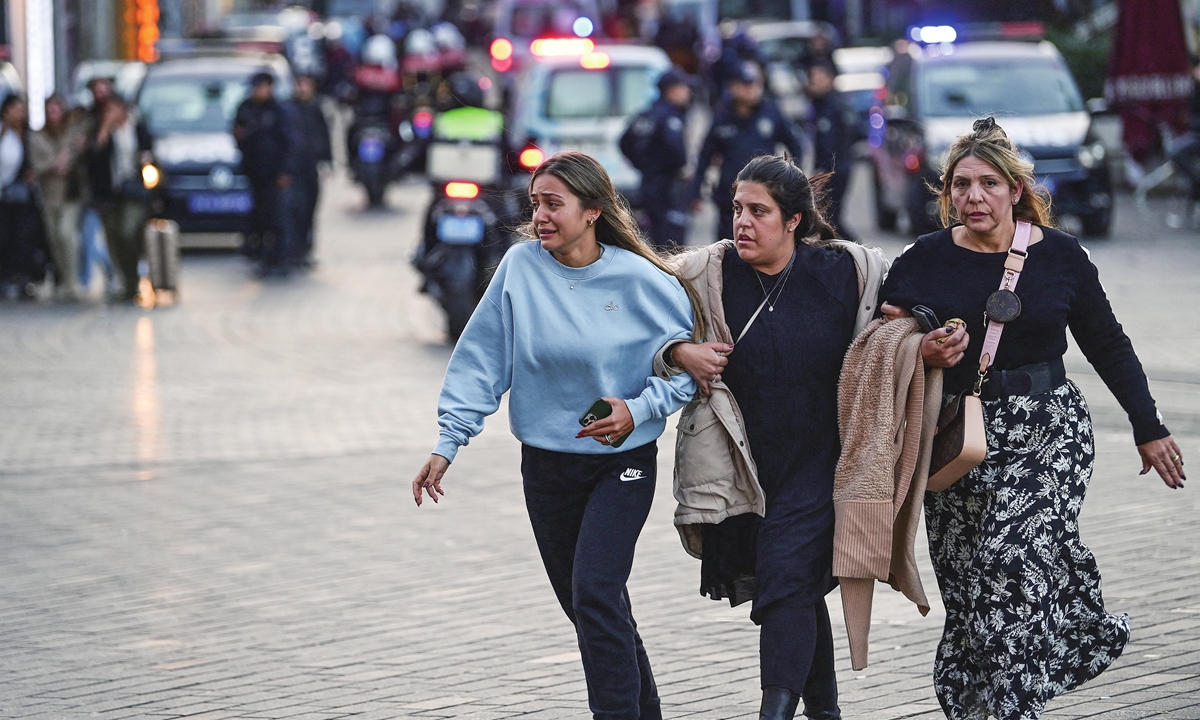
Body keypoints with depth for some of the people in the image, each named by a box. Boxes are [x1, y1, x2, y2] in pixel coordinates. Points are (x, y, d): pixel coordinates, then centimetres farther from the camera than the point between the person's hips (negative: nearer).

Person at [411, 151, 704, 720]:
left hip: (623, 464, -4)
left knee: (595, 592, -19)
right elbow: (481, 359, -1)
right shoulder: (522, 265, -4)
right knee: (585, 605, 12)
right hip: (545, 467, 4)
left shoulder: (642, 281, -11)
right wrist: (448, 443, -5)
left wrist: (638, 410, -15)